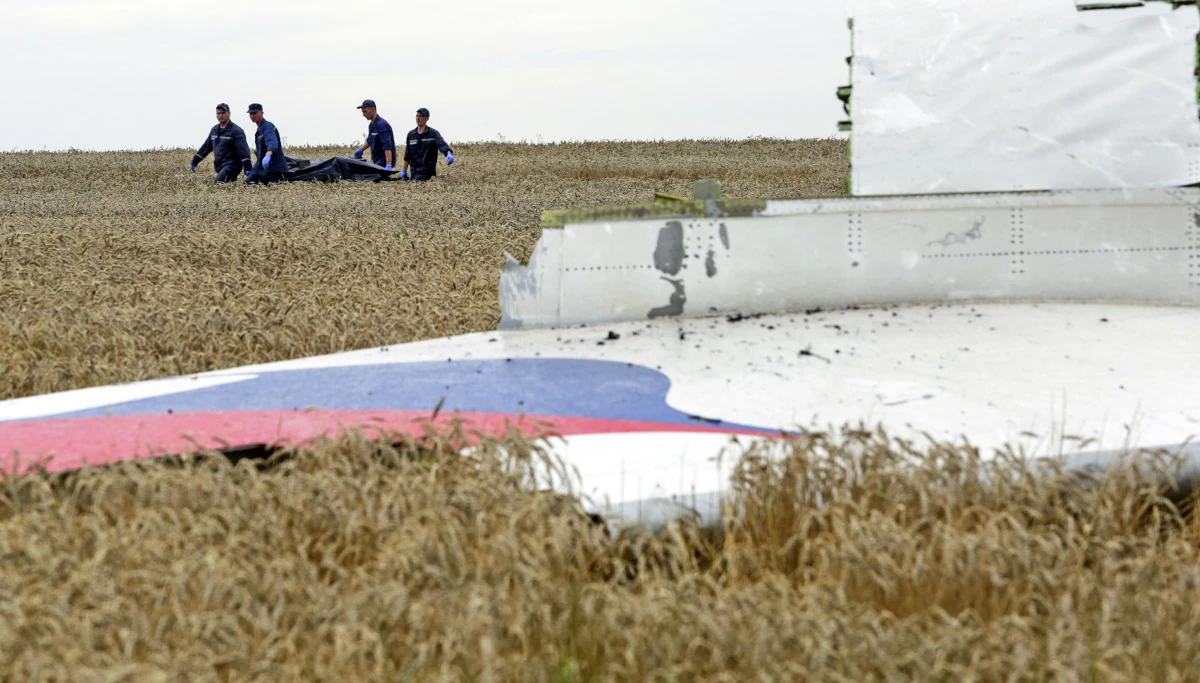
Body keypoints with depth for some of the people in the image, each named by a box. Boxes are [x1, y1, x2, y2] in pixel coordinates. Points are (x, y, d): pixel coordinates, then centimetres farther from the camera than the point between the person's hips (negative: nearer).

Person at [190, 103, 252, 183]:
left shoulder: (236, 131, -10)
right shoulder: (215, 130, 15)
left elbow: (243, 150, -20)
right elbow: (206, 147, 25)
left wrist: (247, 167, -31)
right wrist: (194, 161, 27)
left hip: (231, 165, -8)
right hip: (219, 167, 8)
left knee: (219, 182, -26)